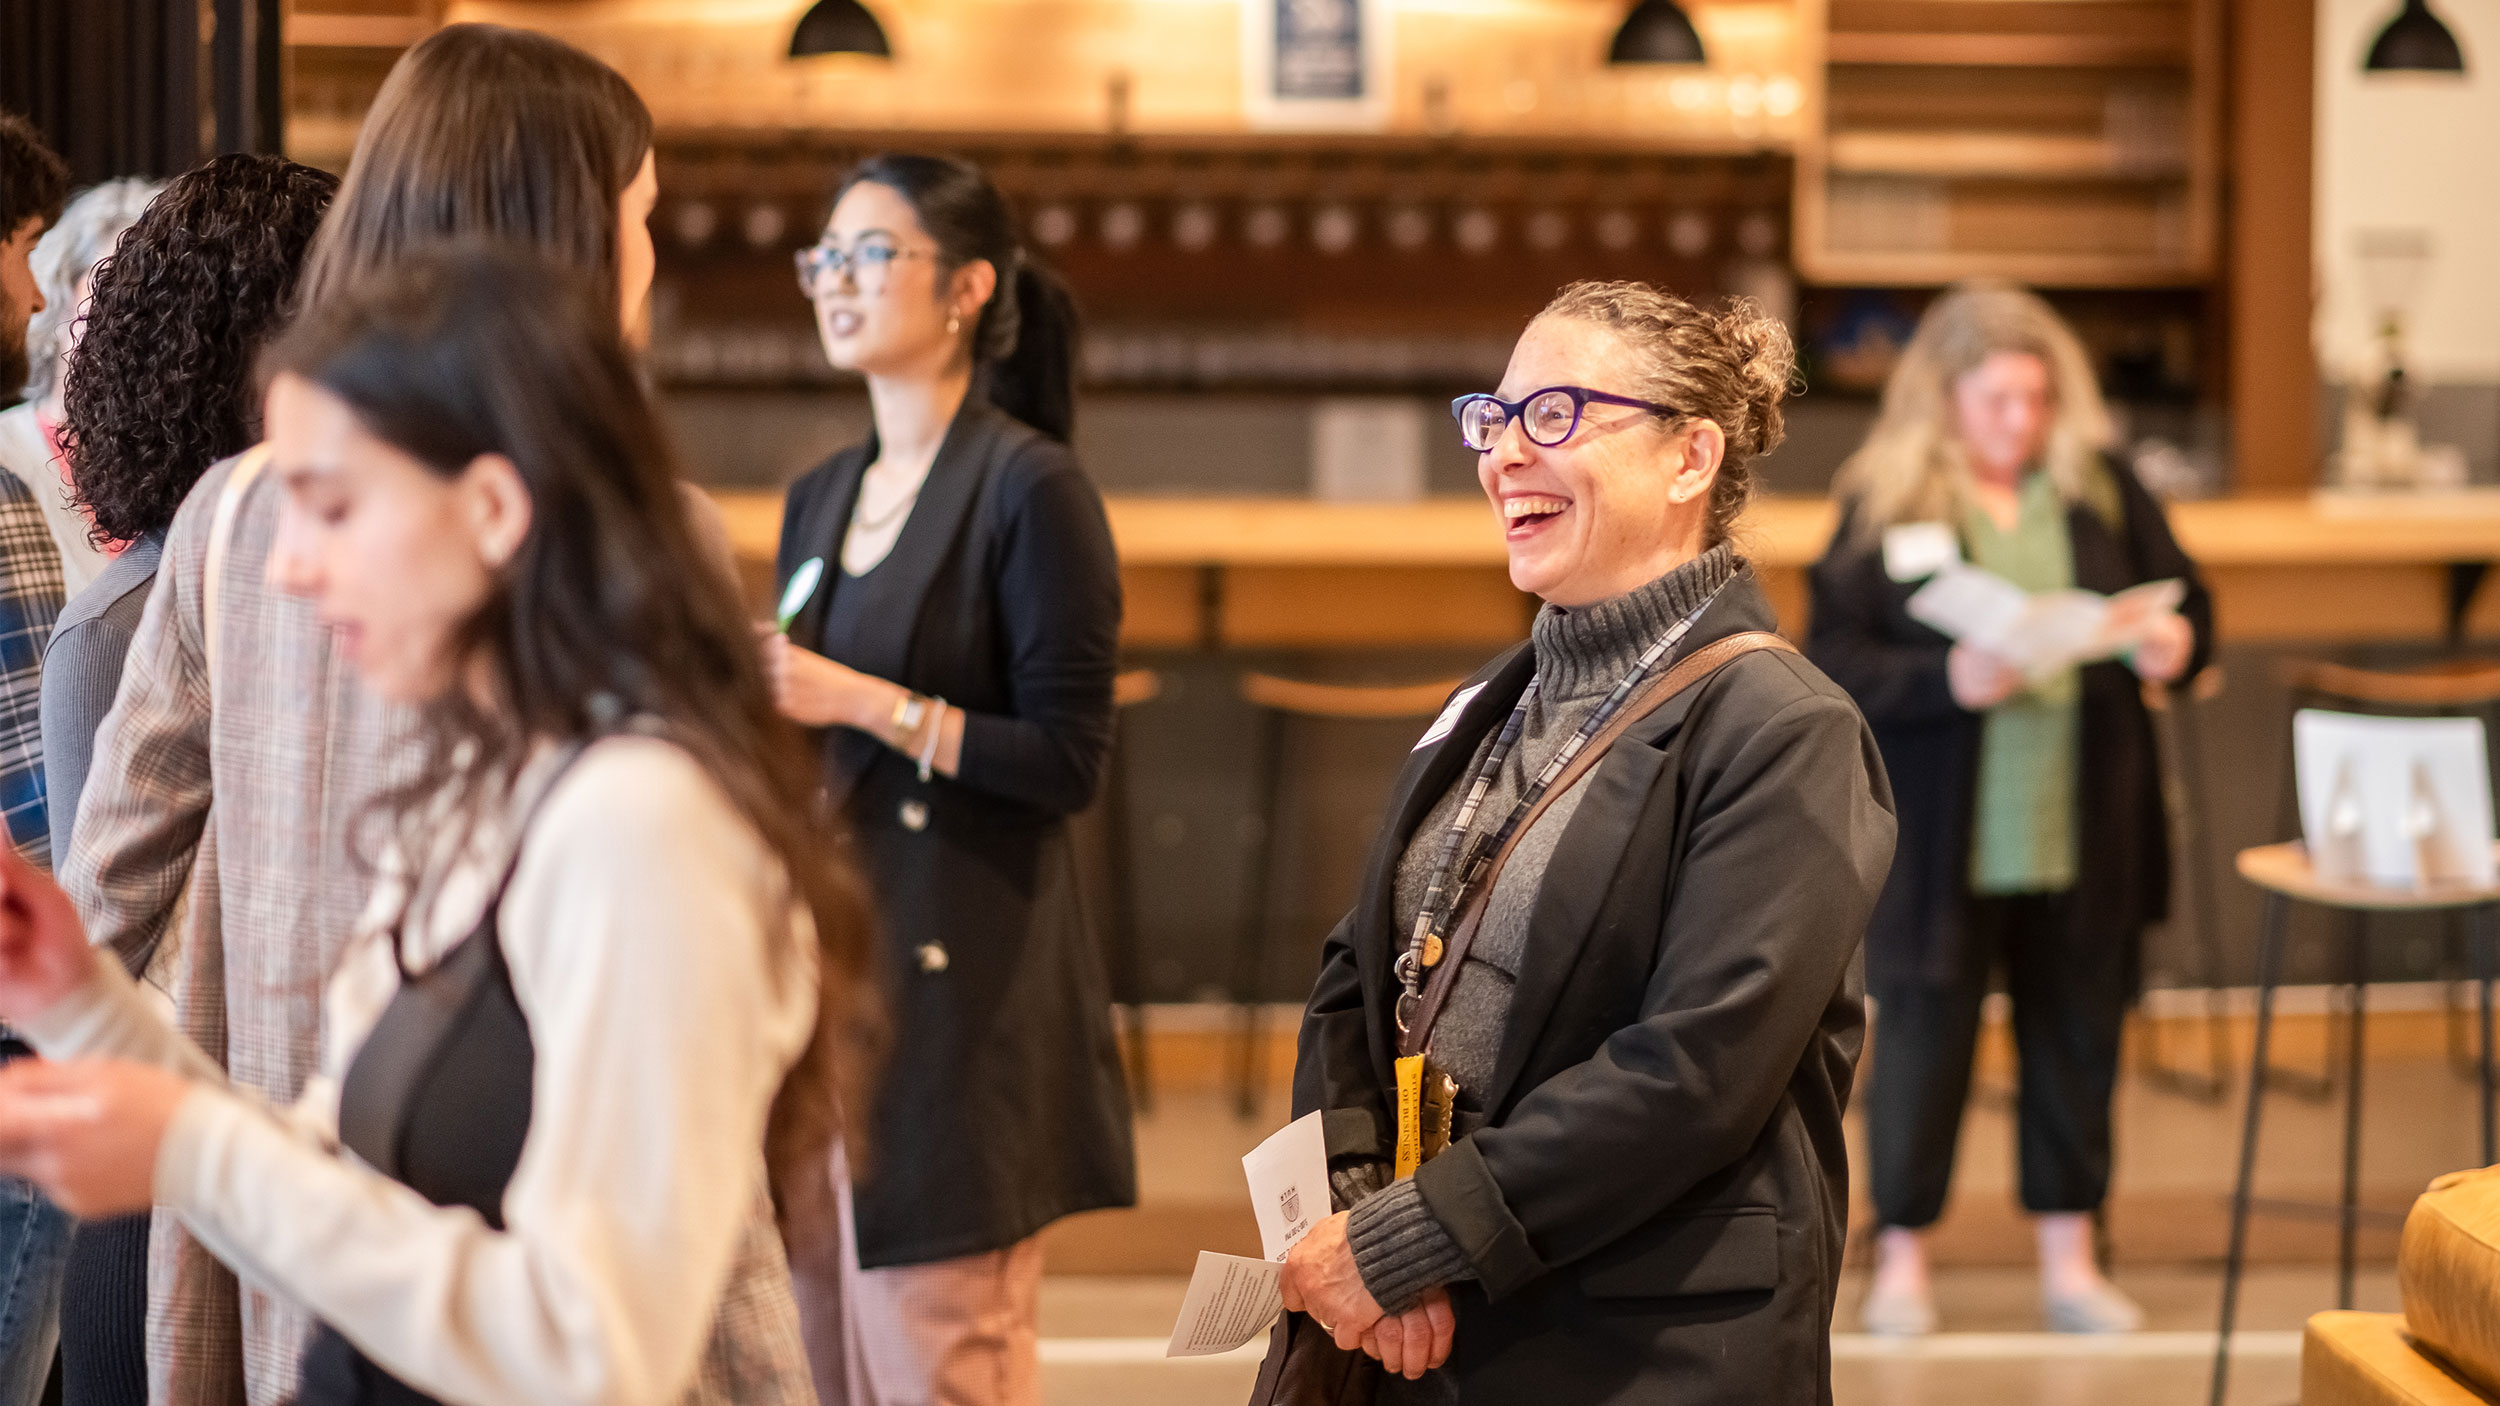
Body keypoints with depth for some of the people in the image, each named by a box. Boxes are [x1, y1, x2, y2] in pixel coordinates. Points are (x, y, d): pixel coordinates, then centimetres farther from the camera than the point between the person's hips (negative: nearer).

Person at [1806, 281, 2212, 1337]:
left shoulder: (2102, 490, 5)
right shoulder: (1884, 506, -4)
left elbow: (2185, 602, 12)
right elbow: (1834, 663, -9)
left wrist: (2172, 645, -11)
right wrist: (1946, 680, -24)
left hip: (2083, 836, 3)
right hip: (1941, 839, -3)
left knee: (2077, 1037, 10)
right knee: (1923, 1037, 4)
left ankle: (2068, 1259, 23)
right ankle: (1902, 1258, 19)